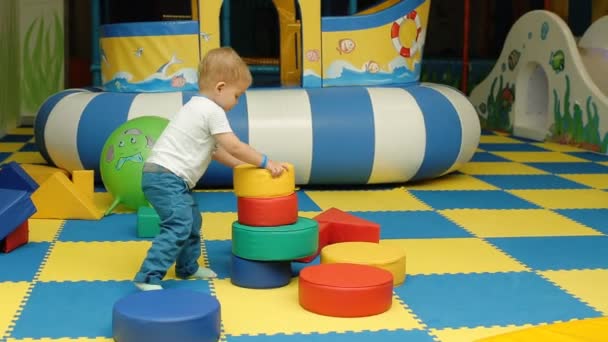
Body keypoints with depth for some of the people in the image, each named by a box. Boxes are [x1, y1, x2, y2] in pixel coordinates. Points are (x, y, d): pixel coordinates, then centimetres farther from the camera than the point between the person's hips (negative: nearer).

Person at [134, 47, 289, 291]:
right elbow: (234, 147, -15)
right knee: (179, 227, -19)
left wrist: (242, 166, 18)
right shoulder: (212, 111, -13)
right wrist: (265, 163, -7)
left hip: (167, 178, 11)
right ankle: (148, 278, -22)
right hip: (166, 178, -11)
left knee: (192, 221, 24)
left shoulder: (198, 107, 19)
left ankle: (188, 267, 38)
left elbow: (215, 150, 23)